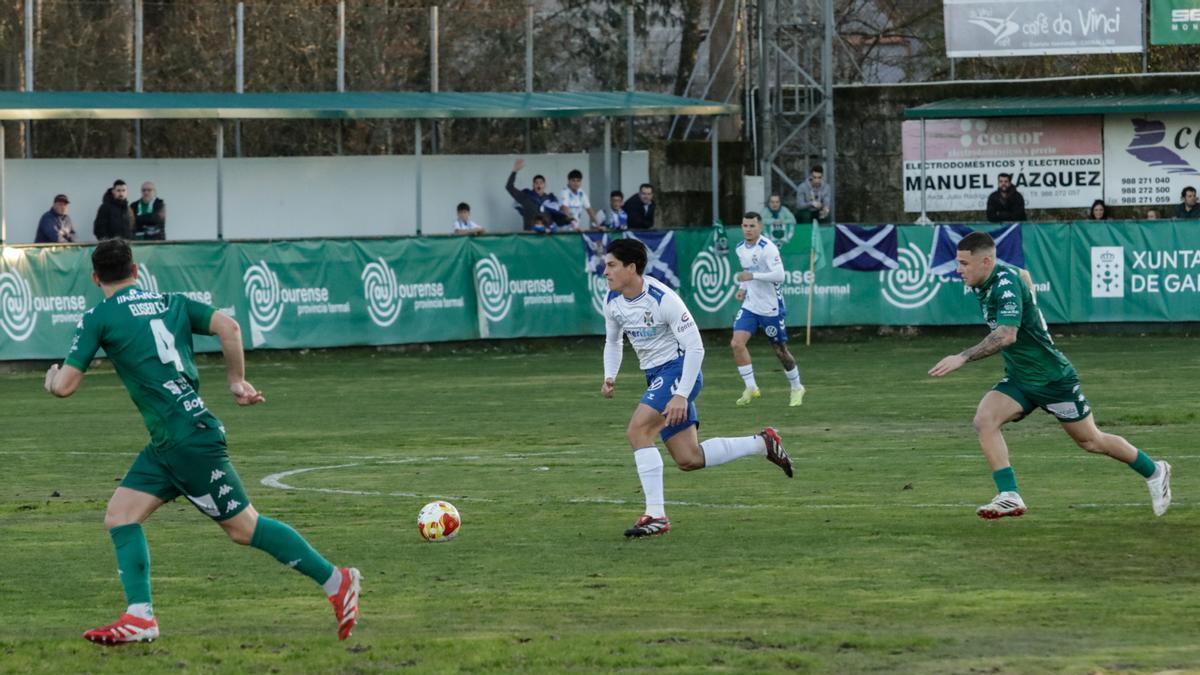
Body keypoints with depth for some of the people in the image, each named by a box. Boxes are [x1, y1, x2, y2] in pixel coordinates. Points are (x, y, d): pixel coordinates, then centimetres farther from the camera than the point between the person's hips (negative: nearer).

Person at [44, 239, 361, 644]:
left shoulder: (98, 319, -4)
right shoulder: (170, 303, 15)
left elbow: (65, 386, -4)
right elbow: (228, 327, 1)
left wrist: (52, 378, 20)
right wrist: (236, 382, 12)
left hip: (189, 440, -8)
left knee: (244, 527, 1)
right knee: (120, 516, 7)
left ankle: (337, 582, 6)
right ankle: (140, 617, -3)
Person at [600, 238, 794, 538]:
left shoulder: (663, 299, -21)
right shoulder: (613, 301, 1)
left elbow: (695, 347, -20)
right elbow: (612, 341, 20)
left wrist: (681, 395, -26)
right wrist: (609, 377, 2)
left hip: (677, 369, -8)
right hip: (656, 377, 8)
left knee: (637, 430, -24)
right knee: (688, 459, 5)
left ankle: (656, 516, -21)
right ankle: (763, 443, 22)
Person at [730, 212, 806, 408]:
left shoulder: (767, 248, -18)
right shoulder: (740, 248, 5)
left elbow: (779, 275, -27)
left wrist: (752, 276, -31)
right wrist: (743, 287, 9)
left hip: (771, 308, -6)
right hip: (750, 306, 6)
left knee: (780, 350, 6)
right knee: (737, 343, -13)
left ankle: (797, 388, 28)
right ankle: (751, 388, -3)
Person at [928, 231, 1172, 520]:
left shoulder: (1006, 285, -27)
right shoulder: (983, 284, 0)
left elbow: (1006, 335, -40)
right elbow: (1025, 277, 21)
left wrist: (963, 357, -45)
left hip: (1052, 377, -8)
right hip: (1018, 378, 8)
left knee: (1091, 441, 7)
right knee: (984, 419, -18)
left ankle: (1154, 471, 29)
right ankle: (1009, 496, -20)